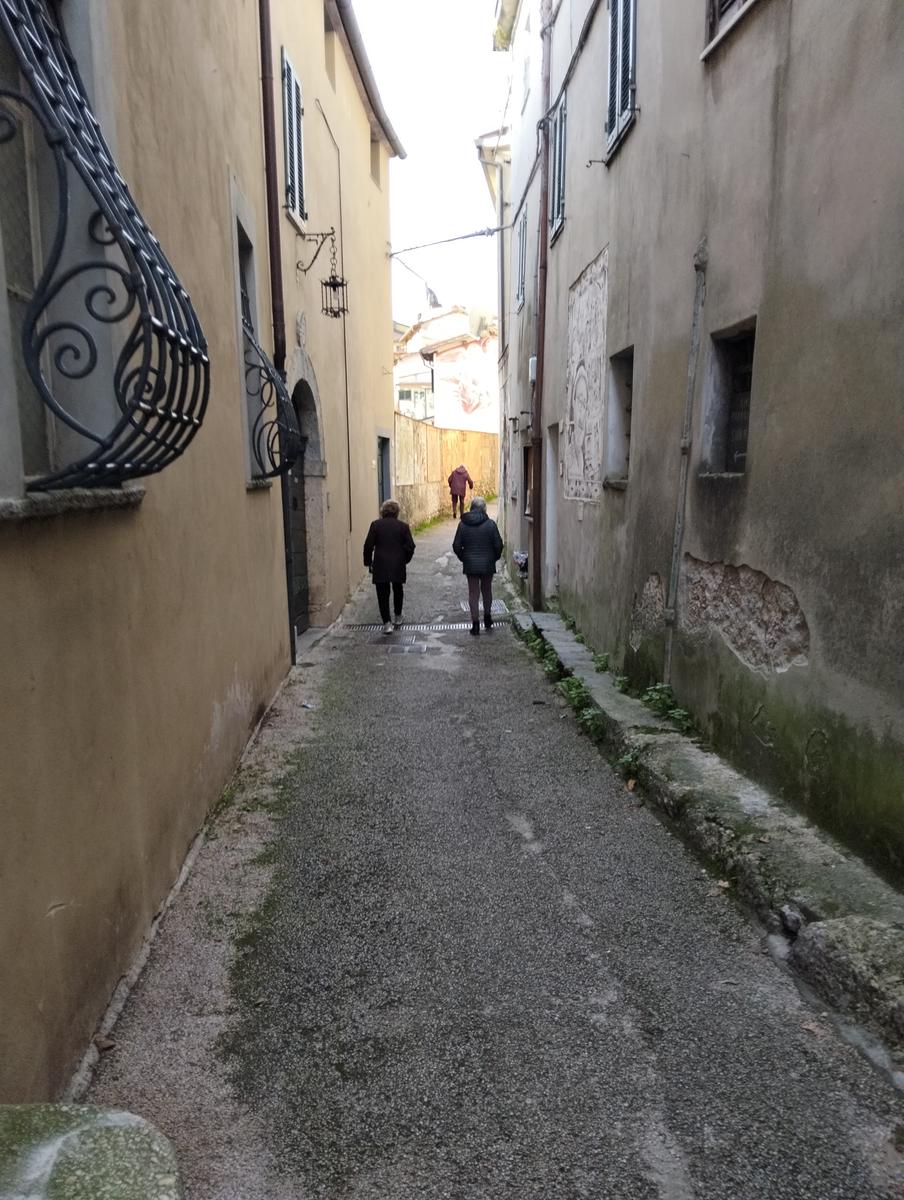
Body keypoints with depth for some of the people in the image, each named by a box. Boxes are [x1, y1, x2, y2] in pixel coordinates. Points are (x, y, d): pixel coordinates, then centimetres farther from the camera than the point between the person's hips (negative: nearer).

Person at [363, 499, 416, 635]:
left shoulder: (375, 525, -2)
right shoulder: (403, 526, 1)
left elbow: (368, 546, -5)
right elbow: (410, 546, -1)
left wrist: (368, 562, 6)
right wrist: (405, 560, 15)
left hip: (380, 567, -2)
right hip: (398, 567, 2)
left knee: (383, 594, 2)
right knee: (398, 591, 22)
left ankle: (387, 623, -6)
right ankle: (397, 617, 34)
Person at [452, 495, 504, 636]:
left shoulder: (463, 524, -4)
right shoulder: (490, 524, -9)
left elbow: (456, 546, -2)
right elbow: (498, 544, -7)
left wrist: (463, 558, 12)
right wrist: (495, 558, 9)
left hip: (470, 564, 0)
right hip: (487, 564, 0)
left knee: (473, 593, 6)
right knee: (487, 590, 19)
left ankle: (475, 625, 3)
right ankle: (487, 618, 31)